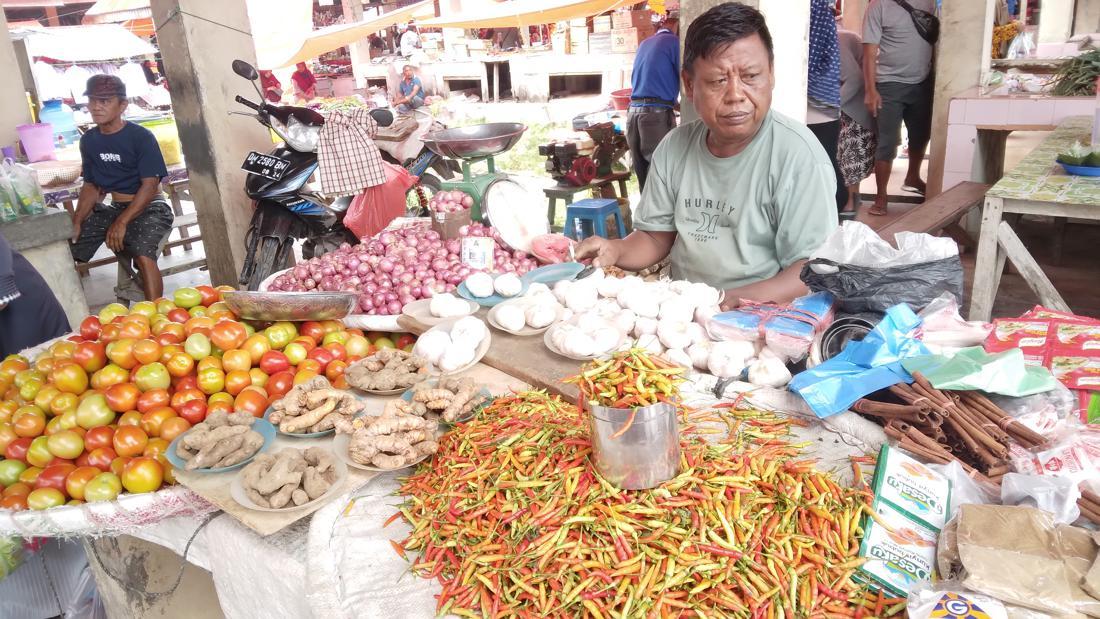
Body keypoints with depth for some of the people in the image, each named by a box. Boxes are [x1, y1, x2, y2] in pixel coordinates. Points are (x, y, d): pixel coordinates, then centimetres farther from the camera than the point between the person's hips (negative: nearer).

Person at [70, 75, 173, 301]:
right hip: (114, 207, 6)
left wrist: (122, 222, -22)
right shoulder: (89, 140, 7)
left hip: (149, 208, -6)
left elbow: (150, 184, -14)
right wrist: (77, 221, -4)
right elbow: (91, 185, 13)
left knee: (143, 256, -34)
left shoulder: (141, 136, -10)